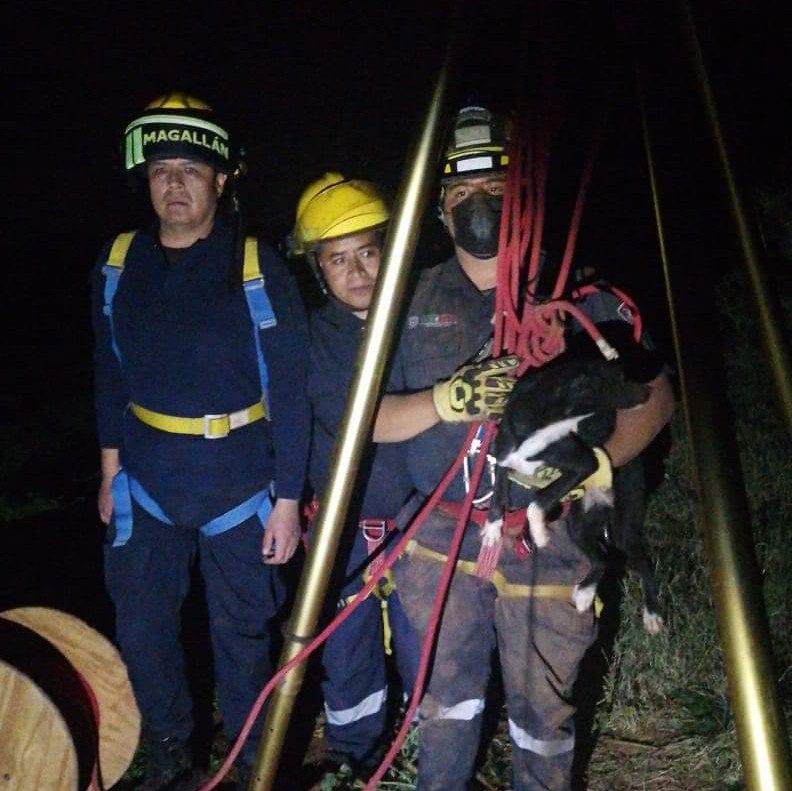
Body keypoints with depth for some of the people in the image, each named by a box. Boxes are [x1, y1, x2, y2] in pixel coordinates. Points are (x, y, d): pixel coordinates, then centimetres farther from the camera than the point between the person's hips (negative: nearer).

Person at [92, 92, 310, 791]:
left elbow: (290, 393, -10)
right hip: (147, 483, 4)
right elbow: (110, 372, 11)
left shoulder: (258, 269, -12)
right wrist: (111, 467, 12)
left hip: (239, 486, -3)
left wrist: (287, 500, -10)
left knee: (241, 636, 10)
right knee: (142, 629, 11)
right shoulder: (119, 264, 0)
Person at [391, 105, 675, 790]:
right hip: (440, 535, 3)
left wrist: (601, 463, -8)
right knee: (446, 701, 16)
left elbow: (652, 396, 4)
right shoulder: (417, 300, 6)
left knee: (542, 710, 8)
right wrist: (444, 402, -5)